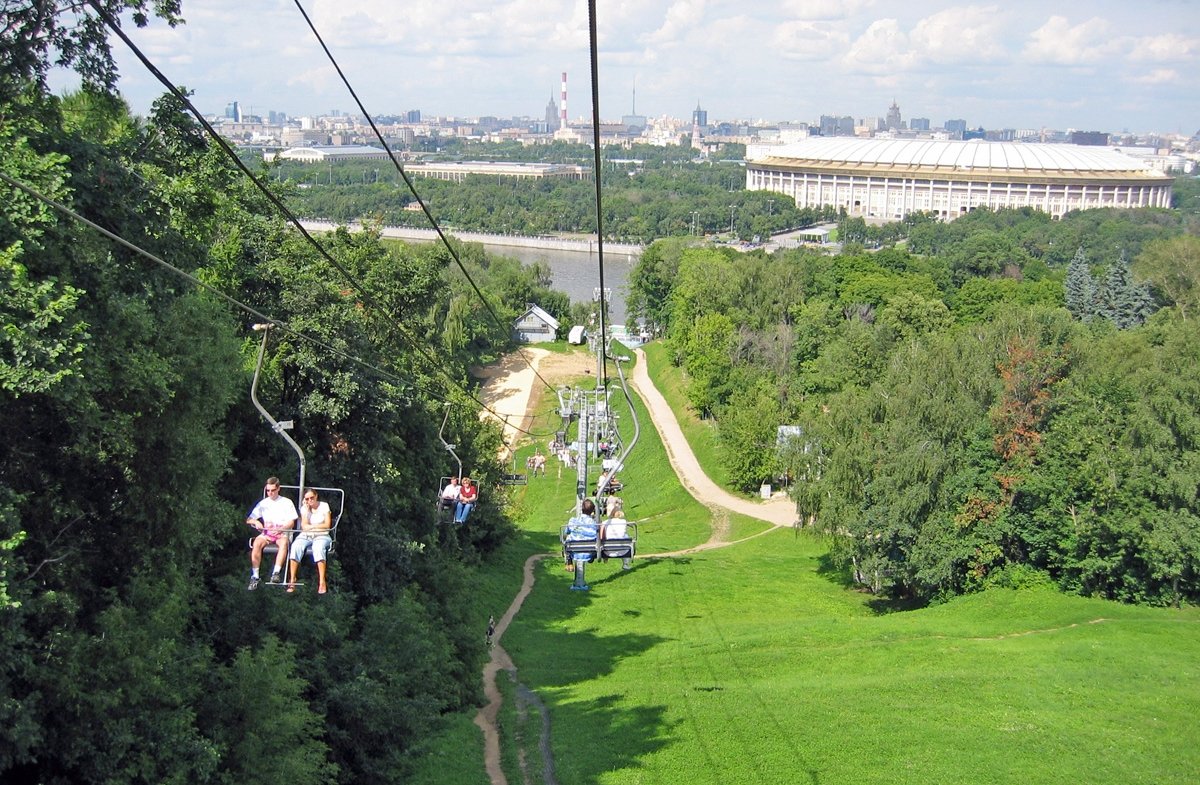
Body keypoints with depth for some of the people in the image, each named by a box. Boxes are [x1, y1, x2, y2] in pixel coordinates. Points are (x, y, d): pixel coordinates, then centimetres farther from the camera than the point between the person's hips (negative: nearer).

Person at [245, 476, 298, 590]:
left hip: (282, 533, -2)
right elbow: (248, 520, 14)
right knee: (257, 543, -32)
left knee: (284, 542, -38)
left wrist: (280, 529, -17)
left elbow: (291, 523, 2)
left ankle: (276, 572, -46)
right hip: (266, 533, 2)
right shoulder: (263, 503, 14)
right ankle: (255, 577, -31)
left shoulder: (287, 502, 7)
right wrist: (256, 522, -9)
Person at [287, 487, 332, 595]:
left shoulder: (324, 506, 4)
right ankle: (292, 581, -31)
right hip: (305, 536, 2)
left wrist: (311, 526, -6)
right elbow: (304, 526, -4)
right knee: (296, 546, -31)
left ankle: (322, 583, -41)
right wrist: (306, 509, -5)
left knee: (318, 547, -38)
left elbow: (327, 525, -4)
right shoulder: (304, 508, 9)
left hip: (321, 536, -2)